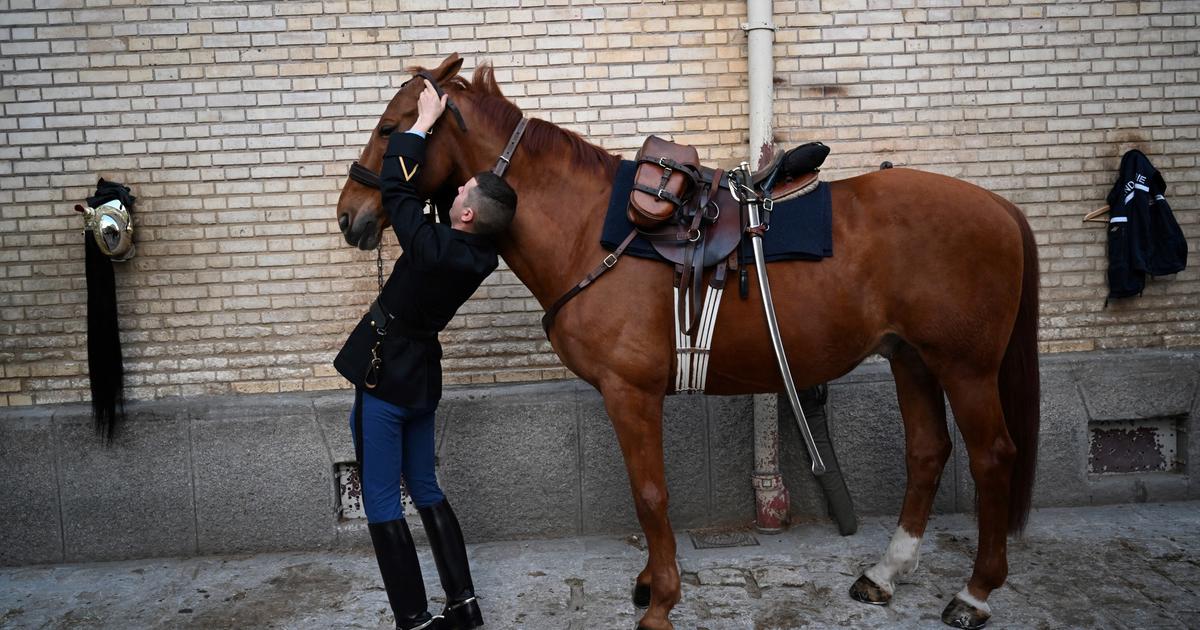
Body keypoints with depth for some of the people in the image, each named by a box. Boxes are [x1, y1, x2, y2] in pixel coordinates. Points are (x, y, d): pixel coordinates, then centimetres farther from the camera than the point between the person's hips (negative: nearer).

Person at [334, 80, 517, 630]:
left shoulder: (434, 247, -26)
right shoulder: (482, 253, -6)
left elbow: (394, 186, -14)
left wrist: (423, 122, -3)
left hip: (384, 376, -7)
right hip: (422, 376, 7)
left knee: (381, 501, 4)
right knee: (426, 489, 18)